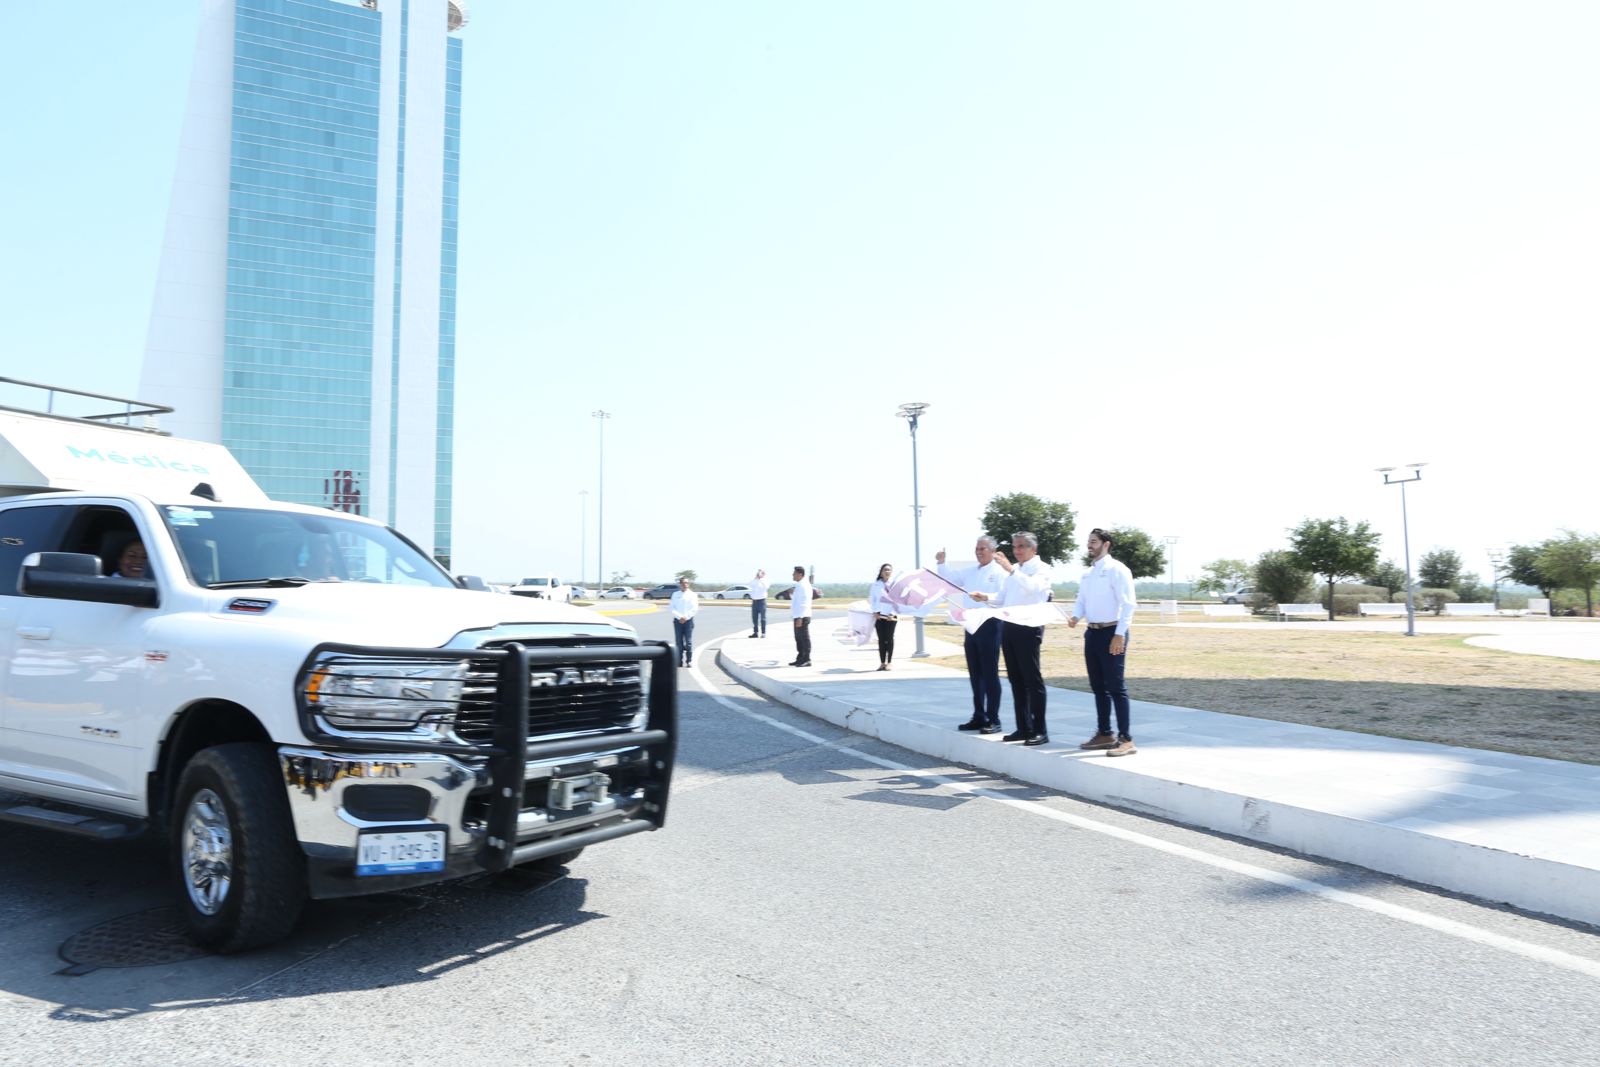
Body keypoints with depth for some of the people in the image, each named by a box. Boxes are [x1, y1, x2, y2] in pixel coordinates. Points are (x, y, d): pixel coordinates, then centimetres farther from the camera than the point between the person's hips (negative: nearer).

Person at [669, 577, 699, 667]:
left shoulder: (692, 594, 5)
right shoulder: (675, 595, 10)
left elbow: (695, 608, -2)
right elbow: (671, 608, 3)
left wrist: (686, 617, -11)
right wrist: (680, 617, -10)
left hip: (688, 620, -2)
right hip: (678, 620, 2)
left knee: (689, 642, -5)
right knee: (679, 641, 1)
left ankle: (689, 661, -2)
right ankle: (680, 661, 5)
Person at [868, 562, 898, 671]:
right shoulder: (876, 585, 6)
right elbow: (872, 599, 5)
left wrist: (892, 614, -10)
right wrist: (875, 612, -7)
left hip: (891, 615, -1)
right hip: (879, 615, 1)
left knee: (889, 638, -1)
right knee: (881, 639, 2)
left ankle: (888, 663, 4)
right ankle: (882, 663, 6)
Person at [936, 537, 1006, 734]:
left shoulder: (999, 572, -6)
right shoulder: (970, 572, 17)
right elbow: (949, 577, 21)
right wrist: (941, 563, 5)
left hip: (989, 624, -7)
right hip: (971, 625, 7)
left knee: (990, 674, -4)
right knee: (975, 674, 12)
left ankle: (993, 720, 2)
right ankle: (978, 717, 21)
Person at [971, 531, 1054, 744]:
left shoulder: (1041, 568, -4)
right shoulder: (1013, 570, 19)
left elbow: (1033, 587, -26)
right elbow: (1002, 599, 22)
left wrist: (1011, 569, -34)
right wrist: (985, 597, 4)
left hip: (1028, 627, -8)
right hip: (1008, 626, 8)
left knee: (1032, 680, -5)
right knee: (1016, 679, 11)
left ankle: (1039, 730, 1)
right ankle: (1023, 728, 18)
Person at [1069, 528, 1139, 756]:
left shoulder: (1117, 569, -10)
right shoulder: (1087, 573, 15)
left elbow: (1128, 603, -16)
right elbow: (1081, 600, 17)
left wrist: (1120, 634, -23)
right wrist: (1075, 617, -5)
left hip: (1111, 632, -8)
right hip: (1092, 633, 8)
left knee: (1116, 686, -7)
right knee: (1098, 686, 14)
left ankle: (1125, 739, -1)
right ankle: (1104, 734, 25)